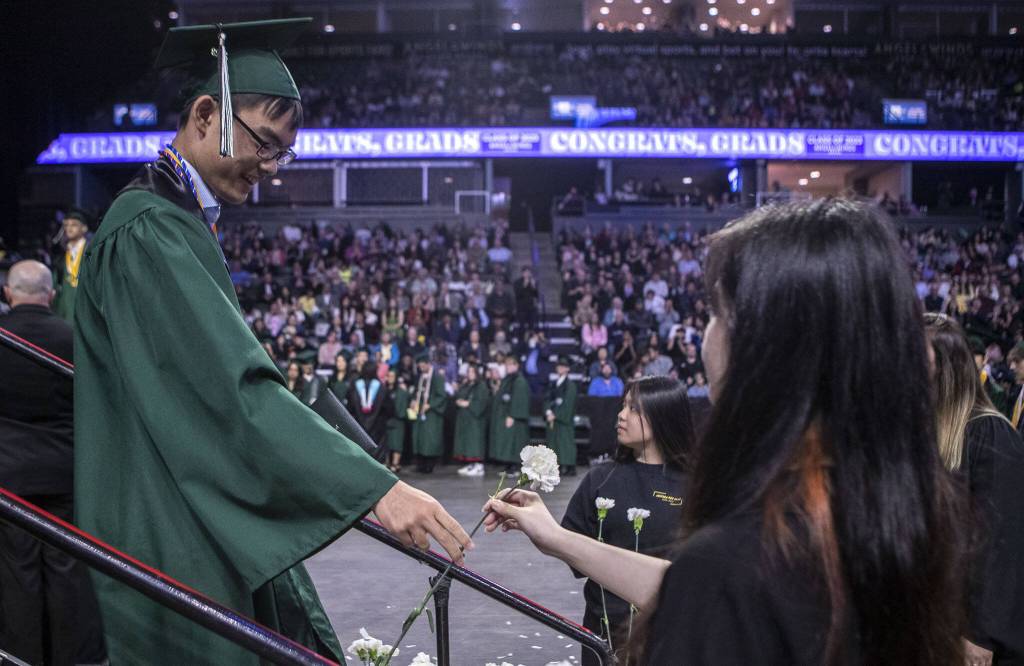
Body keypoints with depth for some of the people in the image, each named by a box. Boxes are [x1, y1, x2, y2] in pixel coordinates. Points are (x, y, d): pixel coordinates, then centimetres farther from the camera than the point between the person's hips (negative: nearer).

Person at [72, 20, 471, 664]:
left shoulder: (186, 223, 13)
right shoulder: (148, 231, -19)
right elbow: (232, 383, -28)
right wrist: (374, 487, -32)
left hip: (221, 523, 10)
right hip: (177, 545, -10)